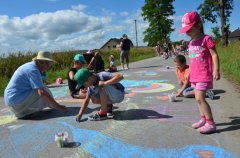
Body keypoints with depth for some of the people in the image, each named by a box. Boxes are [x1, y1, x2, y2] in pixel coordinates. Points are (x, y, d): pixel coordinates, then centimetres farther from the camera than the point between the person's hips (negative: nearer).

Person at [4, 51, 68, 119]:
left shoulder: (31, 66, 11)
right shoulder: (33, 70, -18)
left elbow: (40, 88, 18)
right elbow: (42, 92, -27)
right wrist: (58, 106, -24)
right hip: (17, 101, -10)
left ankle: (22, 111, 9)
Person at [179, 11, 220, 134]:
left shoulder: (206, 39, -10)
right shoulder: (191, 42, 11)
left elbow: (214, 55, -12)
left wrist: (216, 70, -19)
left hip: (204, 75, -8)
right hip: (194, 75, 8)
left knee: (200, 98, -11)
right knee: (198, 98, 13)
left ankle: (210, 123, -1)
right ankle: (204, 119, 26)